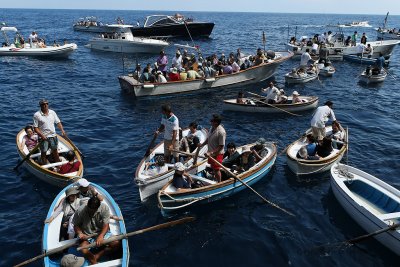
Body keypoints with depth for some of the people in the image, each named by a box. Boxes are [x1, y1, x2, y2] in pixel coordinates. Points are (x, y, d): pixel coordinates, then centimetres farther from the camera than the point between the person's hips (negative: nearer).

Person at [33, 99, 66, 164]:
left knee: (55, 150, 16)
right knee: (43, 152, 5)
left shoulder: (52, 112, 5)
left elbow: (58, 122, 9)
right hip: (43, 137, -4)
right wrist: (41, 135, -19)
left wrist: (62, 130, -6)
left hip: (53, 136, 4)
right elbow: (35, 127, -8)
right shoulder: (37, 115, -9)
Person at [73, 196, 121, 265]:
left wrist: (101, 236, -33)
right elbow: (76, 225, -4)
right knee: (83, 251, -31)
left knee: (117, 243, -20)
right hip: (86, 235, -1)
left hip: (102, 233, 1)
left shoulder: (104, 208, -18)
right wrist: (79, 233, -25)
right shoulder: (80, 211, -18)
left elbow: (106, 225, -17)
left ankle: (97, 255, -11)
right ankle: (94, 262, -4)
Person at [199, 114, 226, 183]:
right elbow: (208, 138, 13)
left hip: (217, 154, -8)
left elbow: (221, 146, -25)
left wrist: (211, 153, -27)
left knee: (216, 169, 5)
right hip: (211, 153, 8)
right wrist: (202, 144, 0)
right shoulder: (212, 127, -2)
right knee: (213, 168, 26)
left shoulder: (221, 132, -28)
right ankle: (215, 178, 48)